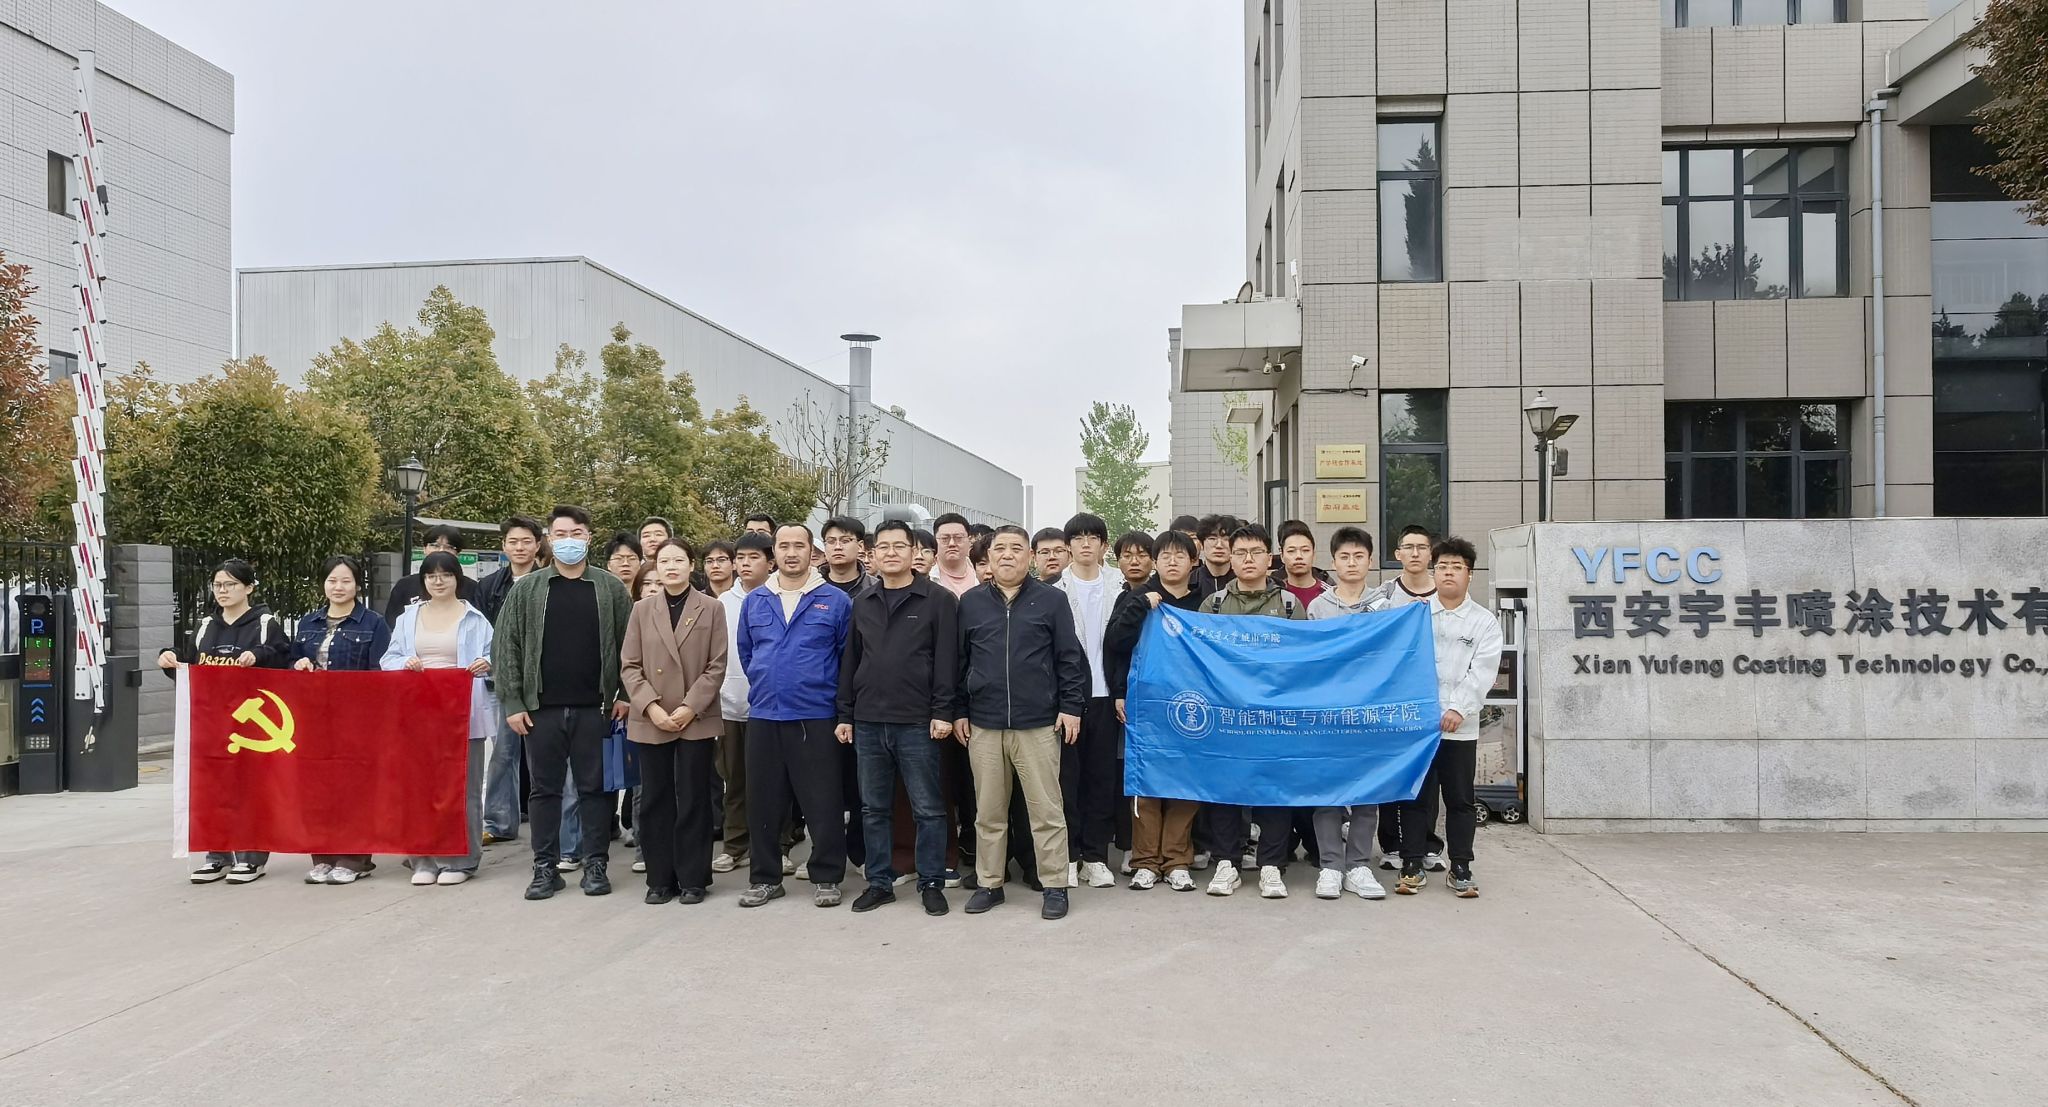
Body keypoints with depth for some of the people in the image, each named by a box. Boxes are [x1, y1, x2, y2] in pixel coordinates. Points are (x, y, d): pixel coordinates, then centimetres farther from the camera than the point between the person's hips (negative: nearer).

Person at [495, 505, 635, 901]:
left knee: (594, 789, 6)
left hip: (593, 708, -1)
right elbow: (508, 647, 3)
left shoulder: (611, 589, 4)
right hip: (542, 708, 1)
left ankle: (596, 865, 15)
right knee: (545, 789, 8)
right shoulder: (527, 589, 4)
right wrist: (513, 702, -3)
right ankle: (545, 868, 16)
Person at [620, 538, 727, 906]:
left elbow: (717, 666, -1)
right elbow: (629, 666, 4)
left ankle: (693, 879, 11)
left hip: (696, 720, -2)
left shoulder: (711, 609, 3)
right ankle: (660, 878, 15)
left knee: (693, 800, 3)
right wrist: (651, 706, -9)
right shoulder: (642, 610, 8)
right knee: (655, 801, 5)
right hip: (651, 721, 2)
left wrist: (690, 707, -11)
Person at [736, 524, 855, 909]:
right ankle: (765, 877, 20)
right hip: (763, 716, 3)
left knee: (823, 803, 0)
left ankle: (826, 877, 12)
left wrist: (836, 697, 6)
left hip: (816, 717, -3)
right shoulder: (754, 601, 9)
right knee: (762, 803, 9)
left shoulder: (835, 601, -1)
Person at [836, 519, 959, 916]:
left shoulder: (938, 600, -2)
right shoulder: (862, 603, 12)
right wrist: (845, 714, 10)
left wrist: (942, 712, -12)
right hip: (868, 722, 5)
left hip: (917, 723, -4)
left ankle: (931, 883, 13)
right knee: (874, 809, 11)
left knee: (928, 808, 2)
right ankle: (879, 882, 21)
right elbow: (850, 661, 14)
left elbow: (946, 659, -6)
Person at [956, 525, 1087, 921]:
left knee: (1046, 810, 1)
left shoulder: (1051, 600, 2)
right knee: (988, 812, 10)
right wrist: (959, 711, 8)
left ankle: (1055, 885, 11)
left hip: (1038, 724, -2)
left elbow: (1070, 658, 2)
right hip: (983, 725, 3)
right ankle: (989, 883, 21)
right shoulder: (971, 602, 9)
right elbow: (959, 661, 12)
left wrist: (1071, 706, -5)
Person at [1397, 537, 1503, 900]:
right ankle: (1412, 867, 13)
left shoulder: (1485, 622, 4)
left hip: (1460, 727, -1)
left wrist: (1458, 708, -19)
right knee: (1415, 798, 5)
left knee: (1460, 799, 6)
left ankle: (1461, 870, 16)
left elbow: (1482, 672, -6)